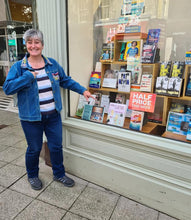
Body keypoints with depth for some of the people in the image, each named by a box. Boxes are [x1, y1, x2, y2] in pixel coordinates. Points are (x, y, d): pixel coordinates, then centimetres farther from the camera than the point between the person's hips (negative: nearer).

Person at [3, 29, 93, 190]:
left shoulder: (53, 64, 4)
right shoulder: (19, 67, -6)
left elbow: (66, 80, 15)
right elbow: (7, 88, -14)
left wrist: (82, 90, 9)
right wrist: (28, 76, -20)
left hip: (53, 115, 3)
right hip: (31, 118, -3)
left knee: (56, 146, 14)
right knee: (34, 149, 13)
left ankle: (59, 174, 38)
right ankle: (32, 176, 41)